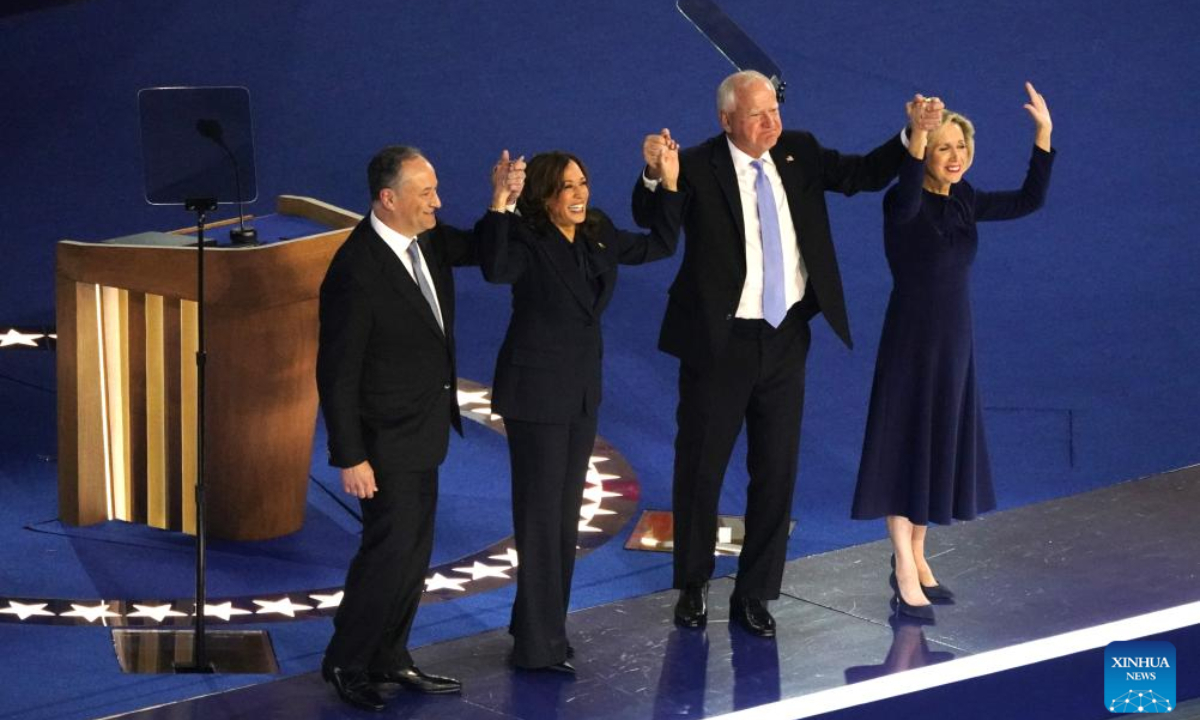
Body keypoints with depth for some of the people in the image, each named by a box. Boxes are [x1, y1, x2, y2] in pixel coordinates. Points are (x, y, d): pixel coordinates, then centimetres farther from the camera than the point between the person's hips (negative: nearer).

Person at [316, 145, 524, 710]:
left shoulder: (427, 240, -1)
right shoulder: (356, 271, -24)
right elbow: (336, 372, -21)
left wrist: (504, 199, -7)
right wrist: (350, 458, -19)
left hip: (422, 430, 8)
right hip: (387, 440, -8)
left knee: (414, 551, 15)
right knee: (390, 548, -3)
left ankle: (390, 658, 28)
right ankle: (346, 663, 13)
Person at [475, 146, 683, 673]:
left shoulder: (598, 237, 4)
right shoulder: (527, 241, -17)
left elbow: (658, 245, 16)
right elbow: (496, 268, -39)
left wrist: (671, 184, 9)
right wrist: (500, 207, -44)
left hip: (582, 392, 8)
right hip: (536, 393, -8)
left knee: (565, 516, 14)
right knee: (540, 517, -3)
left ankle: (542, 629, 25)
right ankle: (538, 645, 3)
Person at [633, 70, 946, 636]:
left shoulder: (799, 154, 2)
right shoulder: (698, 168, -12)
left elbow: (864, 174, 0)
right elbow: (649, 219, -23)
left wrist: (913, 134, -15)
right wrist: (654, 174, -44)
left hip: (785, 339, 4)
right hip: (720, 341, -4)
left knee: (776, 473, 9)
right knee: (700, 469, 8)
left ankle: (754, 595, 22)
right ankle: (694, 586, 26)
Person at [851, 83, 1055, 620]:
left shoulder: (964, 202, 5)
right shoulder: (905, 203, -16)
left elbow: (1030, 200, 7)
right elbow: (906, 199, -41)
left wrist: (1043, 132, -2)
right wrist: (916, 137, -53)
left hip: (955, 342, 7)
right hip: (912, 339, -7)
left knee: (937, 450, 14)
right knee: (905, 447, -1)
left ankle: (916, 558, 26)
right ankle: (905, 575, 3)